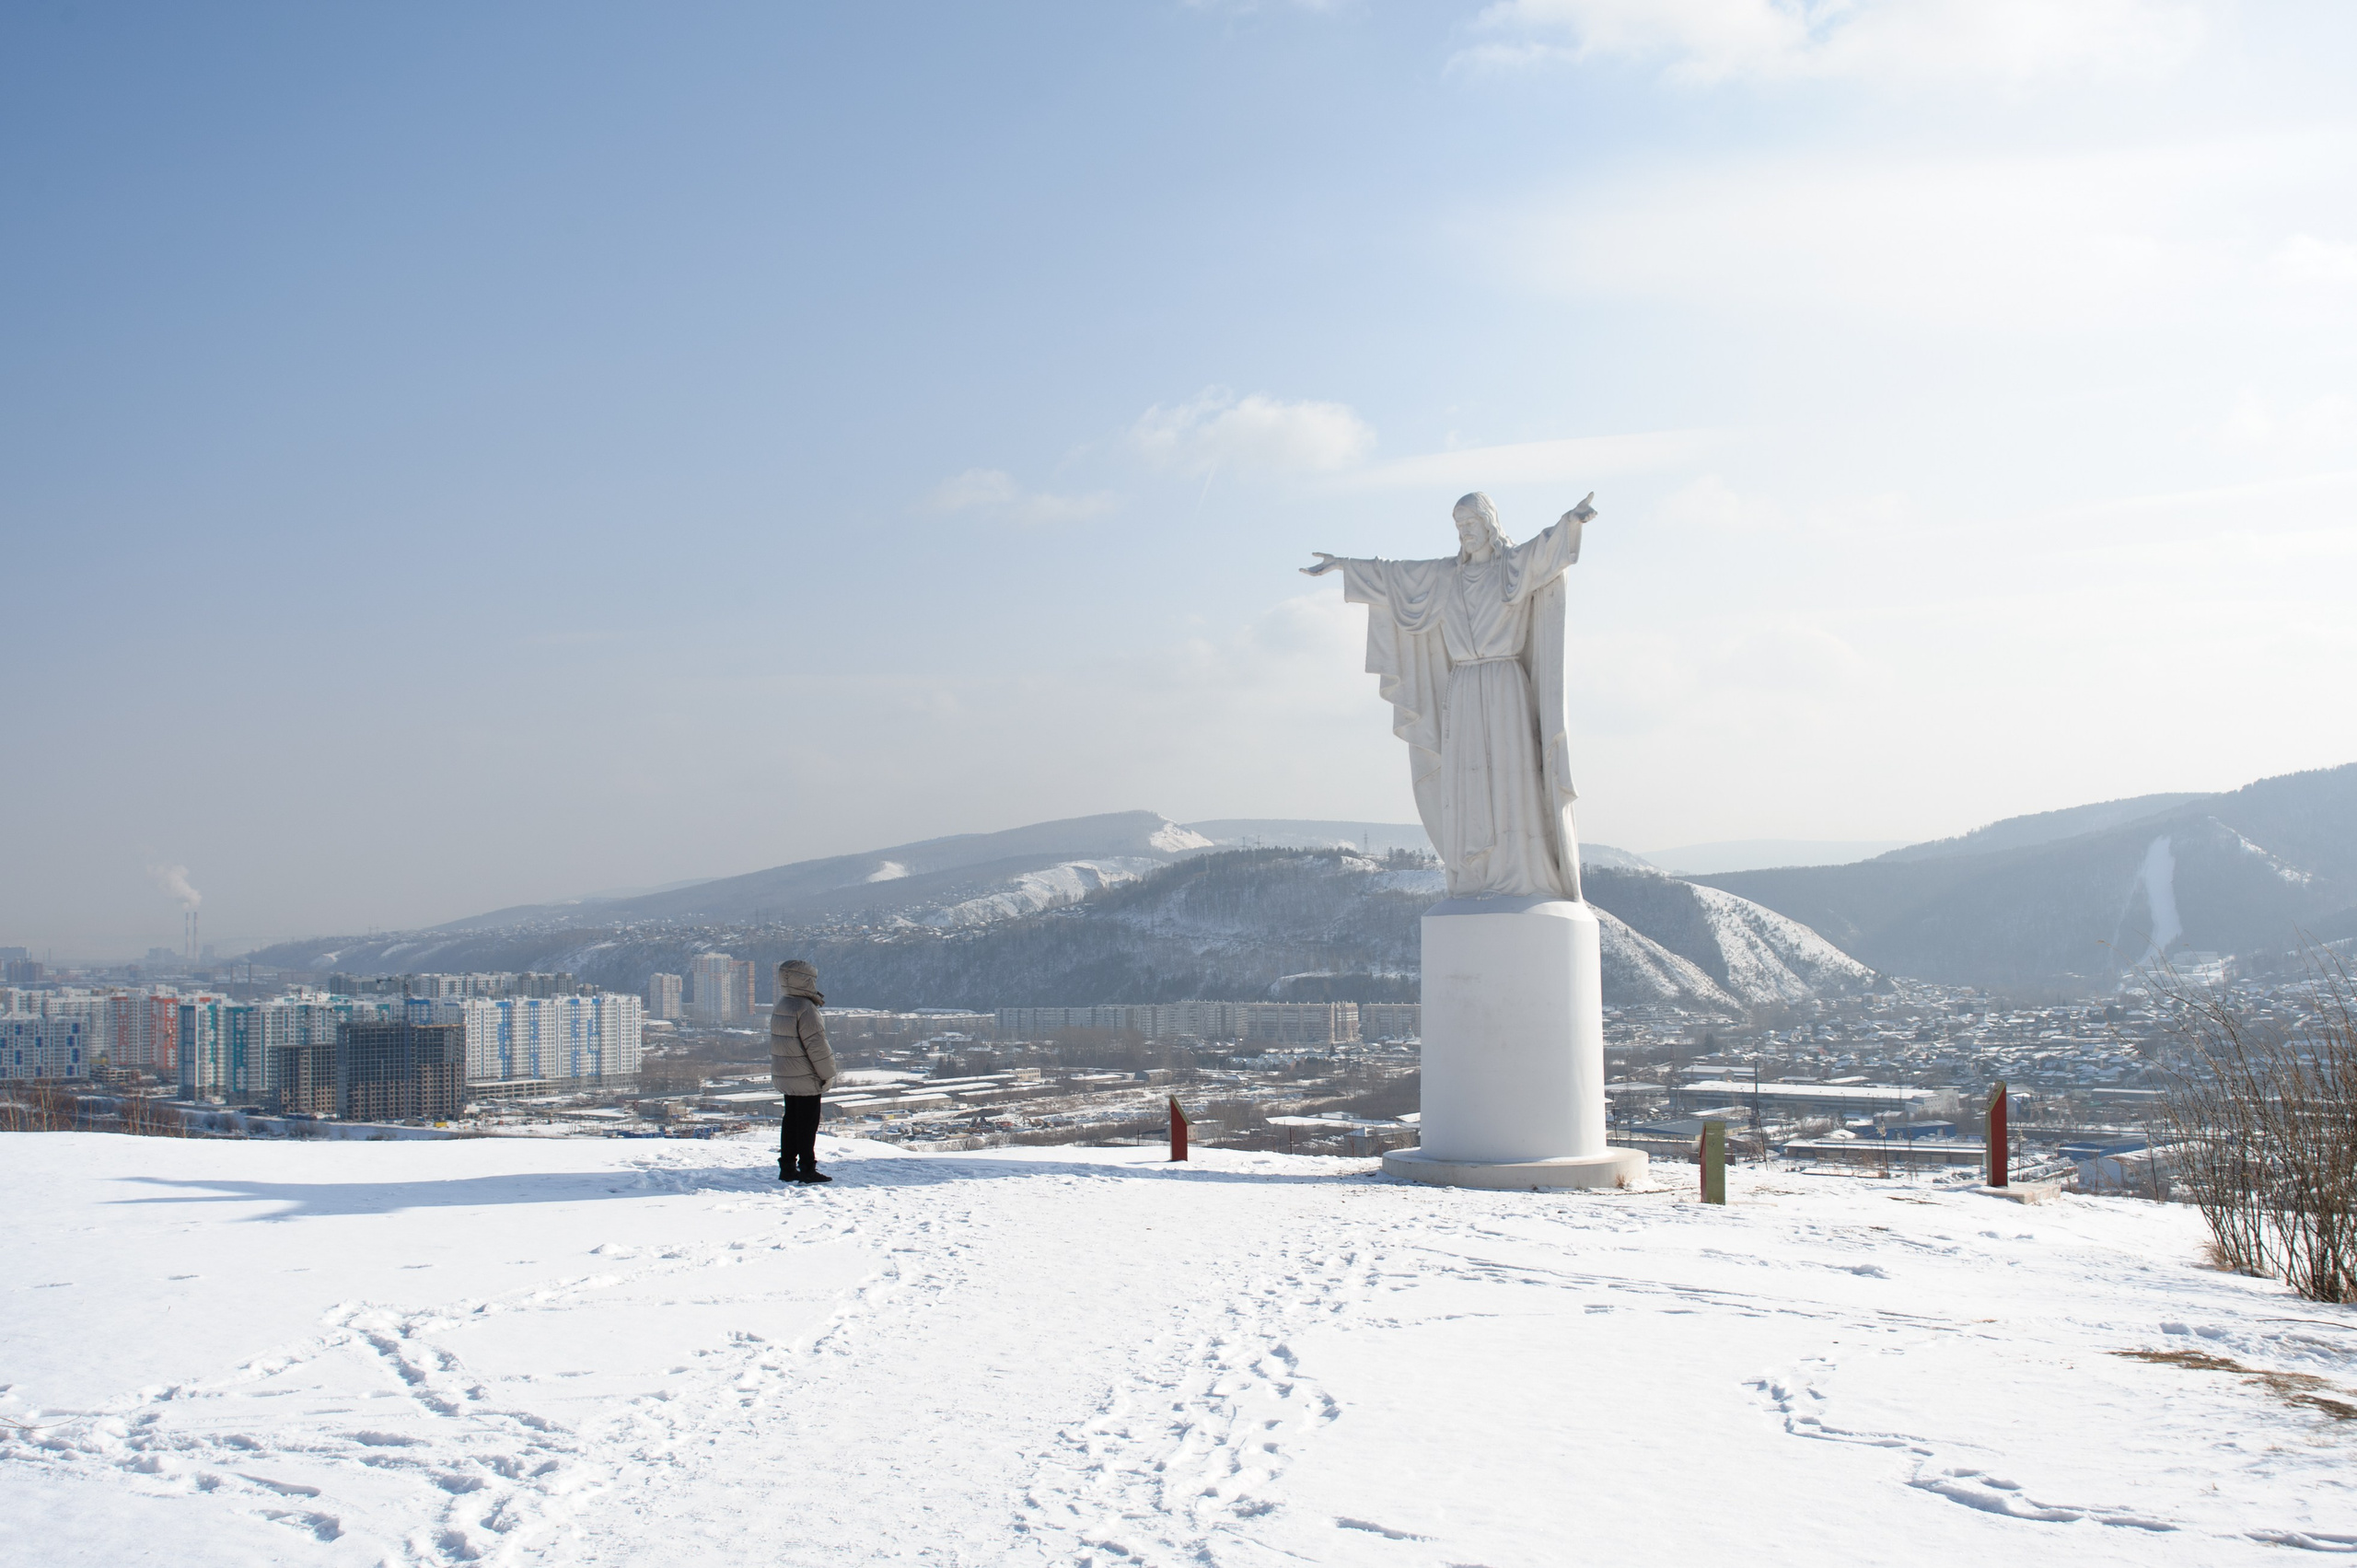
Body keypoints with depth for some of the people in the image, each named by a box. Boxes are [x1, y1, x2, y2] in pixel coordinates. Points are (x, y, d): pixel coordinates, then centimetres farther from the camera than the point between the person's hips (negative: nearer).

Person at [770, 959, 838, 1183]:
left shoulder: (780, 1008, 10)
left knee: (790, 1120, 14)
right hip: (806, 1079, -9)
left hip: (784, 1077, 9)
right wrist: (828, 1073, -12)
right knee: (807, 1123, -3)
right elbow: (816, 1045, -20)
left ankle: (787, 1167, 18)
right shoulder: (805, 1009, -19)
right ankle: (807, 1169, 0)